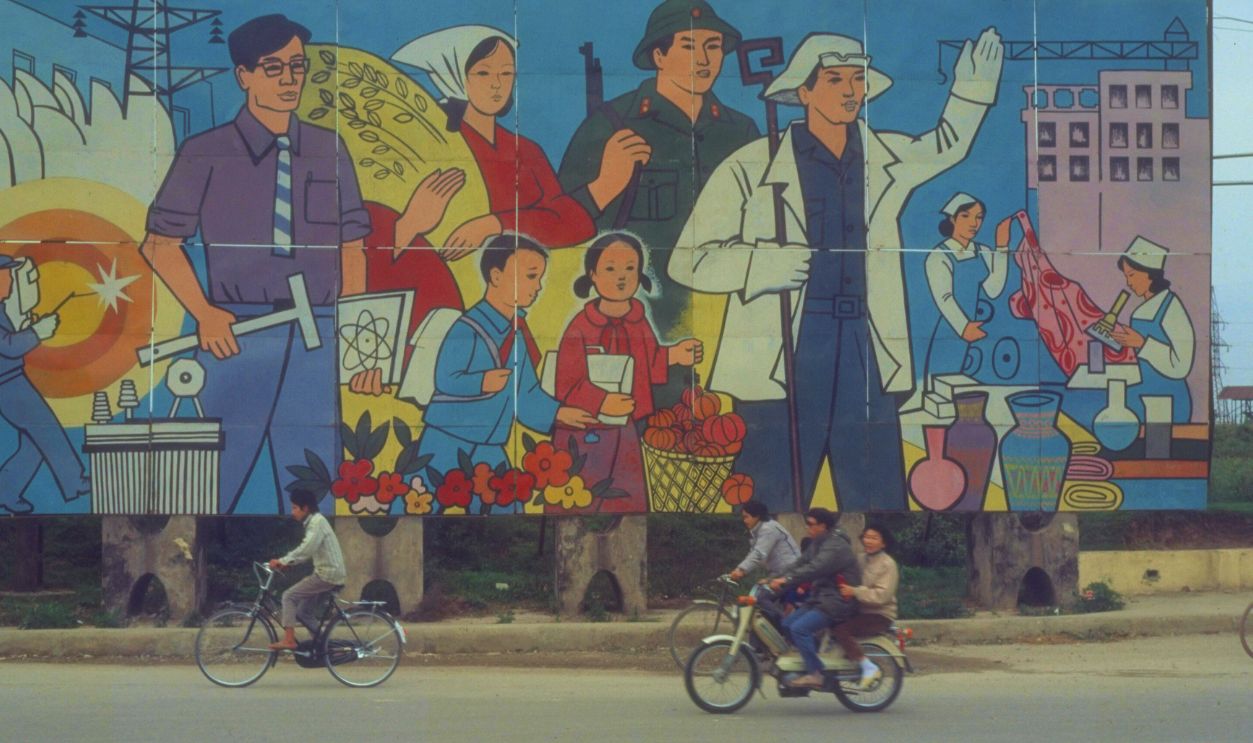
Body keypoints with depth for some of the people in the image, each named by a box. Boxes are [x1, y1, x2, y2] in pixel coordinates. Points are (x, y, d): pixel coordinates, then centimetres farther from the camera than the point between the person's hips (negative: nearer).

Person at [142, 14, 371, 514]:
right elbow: (160, 242, 5)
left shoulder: (330, 152, 11)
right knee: (211, 489, -2)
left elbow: (351, 249, 13)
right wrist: (204, 312, -6)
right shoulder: (207, 154, 2)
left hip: (316, 342, 3)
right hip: (236, 338, -3)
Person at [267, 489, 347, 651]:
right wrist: (287, 563, 9)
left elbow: (306, 549, -27)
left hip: (327, 575, -10)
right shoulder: (313, 522, 16)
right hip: (329, 573, 10)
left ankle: (288, 640, -12)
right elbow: (306, 551, 21)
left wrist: (282, 561, -24)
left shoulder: (317, 522, -15)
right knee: (302, 610, 14)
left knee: (288, 596, -10)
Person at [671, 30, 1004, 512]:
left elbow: (945, 147, 37)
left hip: (865, 359, 4)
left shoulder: (885, 159, 15)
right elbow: (689, 261, -3)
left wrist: (971, 91, 22)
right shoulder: (750, 169, 0)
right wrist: (764, 265, -18)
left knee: (881, 504, 4)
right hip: (781, 360, -4)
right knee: (769, 510, -3)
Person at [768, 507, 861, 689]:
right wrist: (775, 579, -1)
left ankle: (814, 674, -19)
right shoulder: (817, 544, 16)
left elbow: (815, 568, -29)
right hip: (820, 598, 10)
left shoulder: (836, 546, -17)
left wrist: (786, 580, -34)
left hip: (837, 601, -10)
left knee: (800, 628, -23)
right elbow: (800, 563, 11)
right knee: (787, 623, 4)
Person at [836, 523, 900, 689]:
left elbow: (881, 595, -19)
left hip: (880, 615, -8)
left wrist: (855, 591, -26)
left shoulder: (887, 564, -8)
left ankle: (869, 668, -19)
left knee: (840, 629, -26)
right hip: (861, 611, 8)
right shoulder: (862, 560, 16)